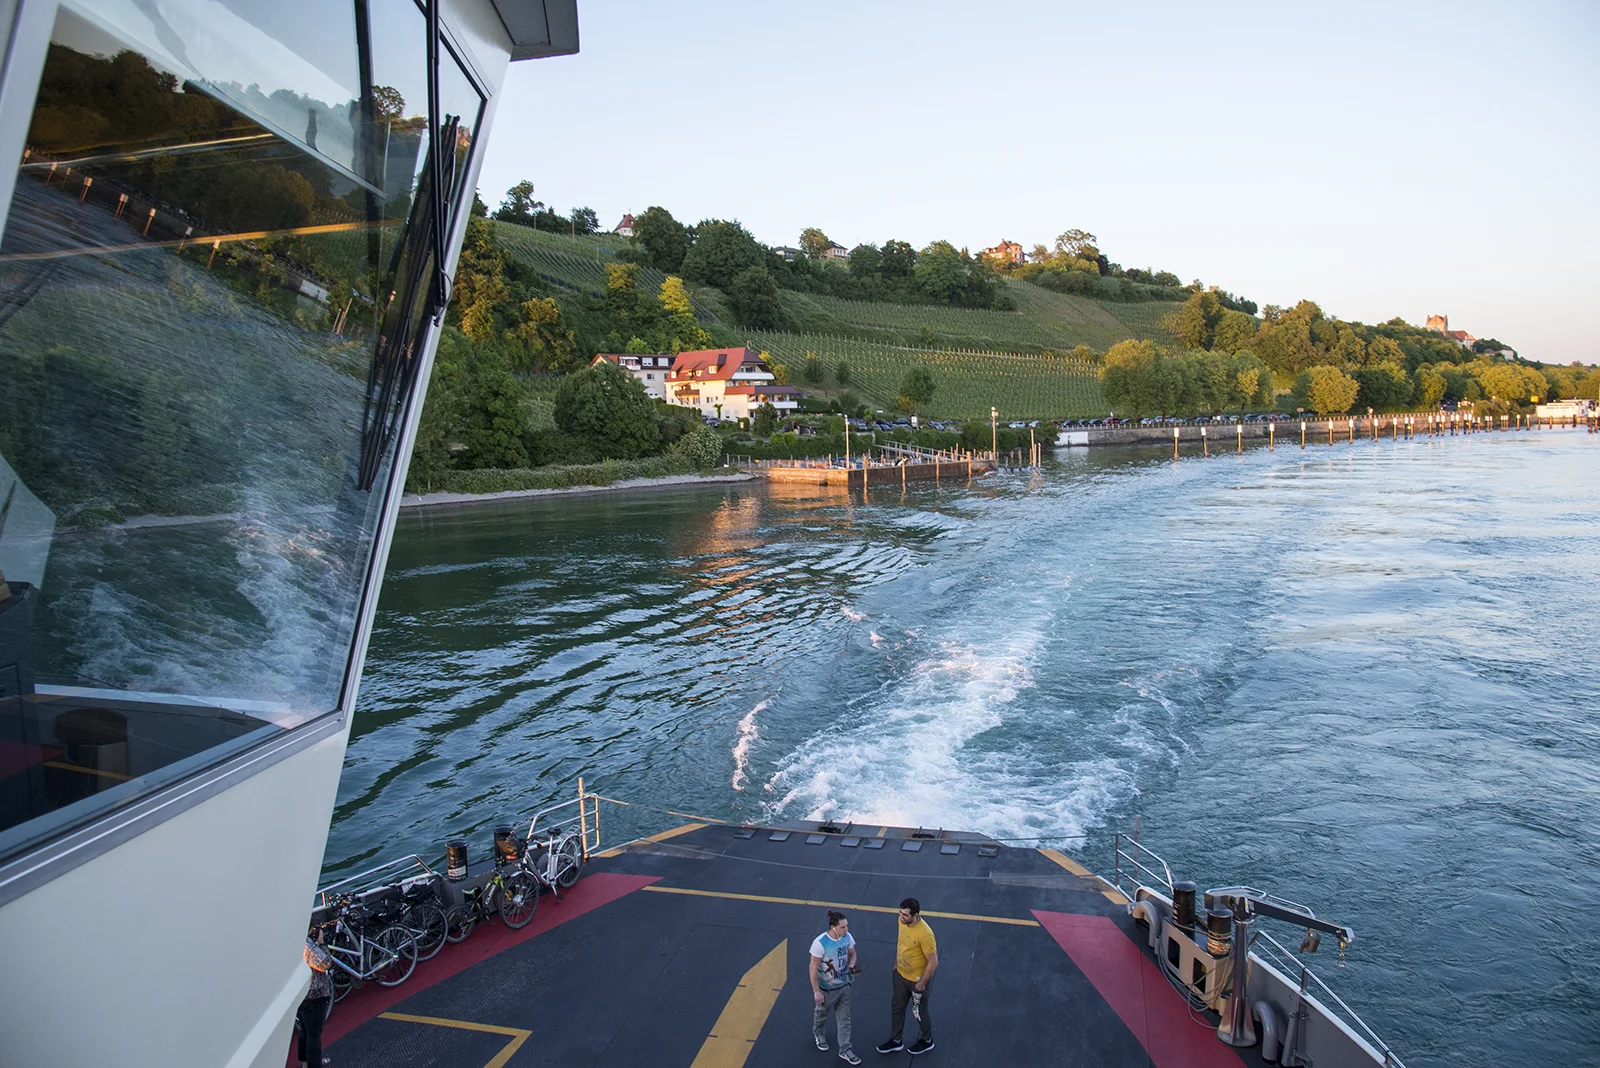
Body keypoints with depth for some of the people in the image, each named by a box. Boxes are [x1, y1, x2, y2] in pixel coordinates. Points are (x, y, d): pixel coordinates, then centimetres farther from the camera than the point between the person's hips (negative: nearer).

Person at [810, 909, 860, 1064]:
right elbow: (813, 968, -22)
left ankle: (845, 1051, 30)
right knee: (822, 1013, 24)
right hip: (826, 988, -4)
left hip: (844, 986, 4)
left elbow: (852, 954, 5)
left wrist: (851, 966, -16)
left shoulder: (847, 937, -15)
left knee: (844, 1019, 14)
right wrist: (816, 991, -17)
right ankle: (818, 1033, 54)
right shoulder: (820, 943, -32)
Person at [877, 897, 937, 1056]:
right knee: (897, 1007, 22)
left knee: (919, 1012, 17)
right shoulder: (902, 922, -13)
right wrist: (896, 965, 14)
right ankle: (896, 1041, 44)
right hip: (900, 975, 7)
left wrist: (921, 984, -17)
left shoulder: (924, 934, -36)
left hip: (917, 980, -7)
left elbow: (933, 962, -27)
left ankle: (927, 1040, 45)